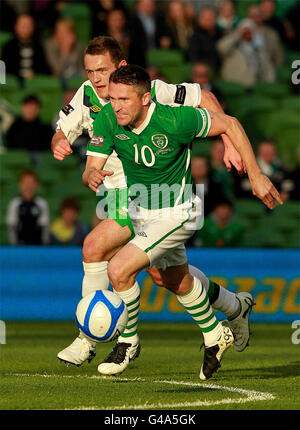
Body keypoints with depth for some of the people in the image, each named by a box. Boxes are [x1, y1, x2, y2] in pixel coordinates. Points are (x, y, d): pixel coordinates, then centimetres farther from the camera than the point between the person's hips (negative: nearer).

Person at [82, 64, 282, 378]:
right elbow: (90, 169, -15)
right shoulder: (107, 119, -19)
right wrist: (92, 176, -40)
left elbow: (230, 125, -17)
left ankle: (128, 341, 4)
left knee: (119, 270, -21)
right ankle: (215, 337, 51)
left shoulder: (175, 120, -30)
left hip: (176, 214, -6)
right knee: (178, 282, 26)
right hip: (139, 211, 6)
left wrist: (255, 176, -16)